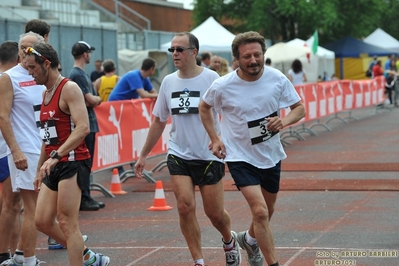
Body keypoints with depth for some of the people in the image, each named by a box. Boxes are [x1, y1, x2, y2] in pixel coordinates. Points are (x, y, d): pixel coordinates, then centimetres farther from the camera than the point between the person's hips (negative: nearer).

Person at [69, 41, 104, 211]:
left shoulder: (81, 73, 17)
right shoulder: (77, 75, -14)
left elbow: (94, 100, 14)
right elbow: (91, 100, -18)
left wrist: (94, 100, -8)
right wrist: (97, 99, 3)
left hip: (89, 123, 10)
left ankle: (86, 198, 19)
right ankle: (83, 199, -2)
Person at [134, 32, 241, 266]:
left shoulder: (211, 78, -9)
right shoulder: (168, 82, 5)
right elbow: (159, 121, 14)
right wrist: (143, 155, 16)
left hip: (209, 156, -3)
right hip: (179, 156, 3)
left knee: (215, 213, 4)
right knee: (185, 206, -11)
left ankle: (229, 241, 37)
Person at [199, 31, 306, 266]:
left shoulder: (278, 79, -12)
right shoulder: (222, 86, -16)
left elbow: (300, 108, -2)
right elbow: (204, 107, 4)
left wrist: (284, 121, -23)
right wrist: (215, 138, -3)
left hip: (271, 155, 4)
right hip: (240, 156, -4)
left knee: (267, 211, 21)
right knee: (260, 211, -18)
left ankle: (250, 239, 52)